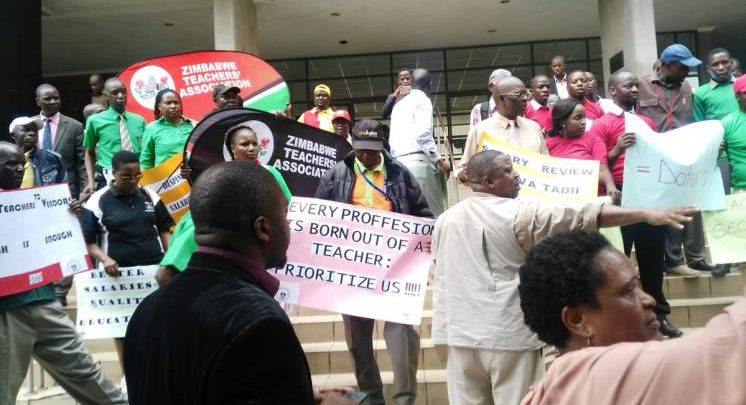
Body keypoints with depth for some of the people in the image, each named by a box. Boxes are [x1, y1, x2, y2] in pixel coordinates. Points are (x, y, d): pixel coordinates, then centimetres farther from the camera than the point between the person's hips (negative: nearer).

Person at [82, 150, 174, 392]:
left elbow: (164, 230, 10)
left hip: (155, 269, 2)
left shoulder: (150, 196, 4)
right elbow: (88, 241, -2)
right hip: (119, 273, -2)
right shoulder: (97, 202, -4)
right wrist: (104, 260, -19)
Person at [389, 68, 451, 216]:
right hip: (418, 161, -7)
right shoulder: (423, 100, 1)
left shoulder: (399, 104, 24)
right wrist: (438, 160, -9)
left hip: (399, 162, 7)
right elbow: (422, 134, -12)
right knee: (431, 212, -8)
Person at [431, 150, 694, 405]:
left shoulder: (446, 219, 6)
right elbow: (582, 216, -17)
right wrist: (646, 214, -16)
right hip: (508, 334, -5)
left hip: (459, 333, 5)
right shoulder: (519, 213, -11)